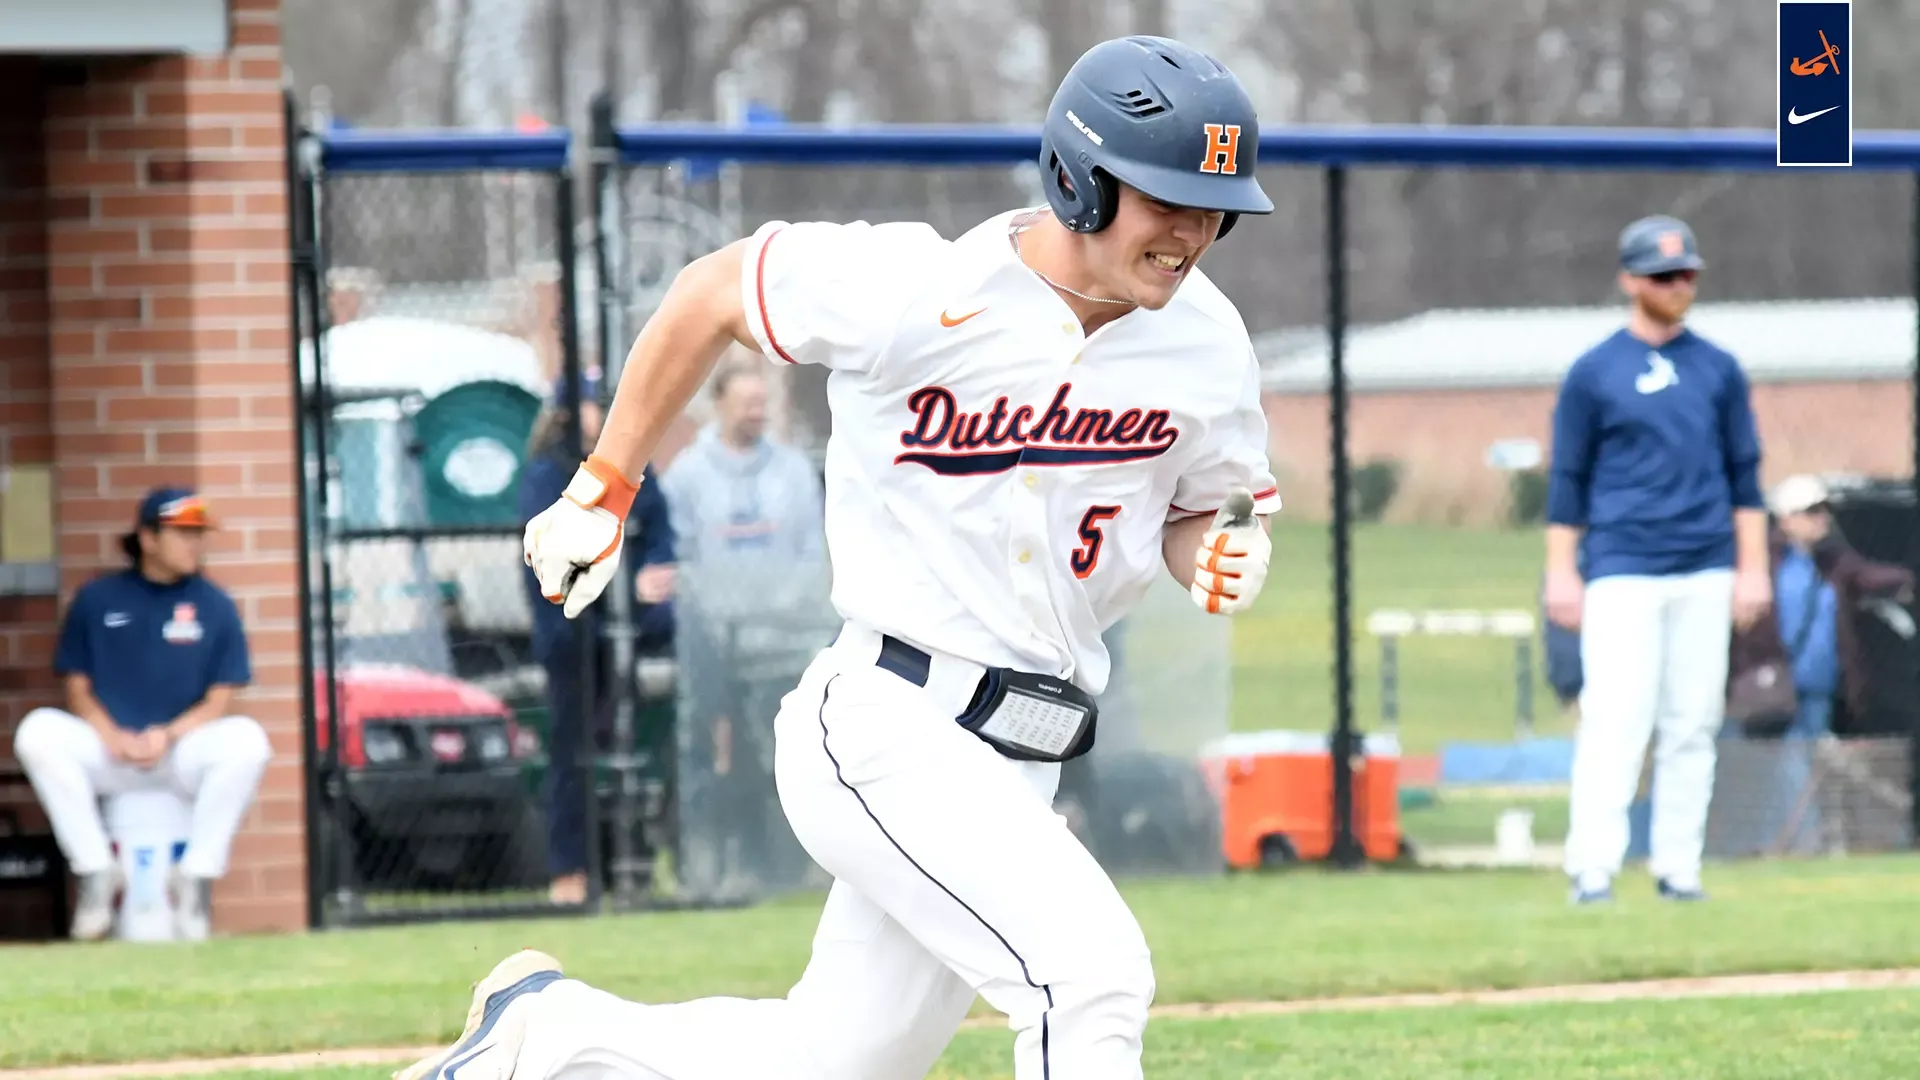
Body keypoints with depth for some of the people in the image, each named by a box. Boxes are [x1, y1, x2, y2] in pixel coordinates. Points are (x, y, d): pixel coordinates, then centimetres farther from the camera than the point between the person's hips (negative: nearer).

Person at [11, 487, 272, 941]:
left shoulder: (214, 605, 4)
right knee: (38, 732, -28)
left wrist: (169, 735, -18)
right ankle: (97, 873, -18)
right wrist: (111, 737, -16)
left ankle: (195, 879, -21)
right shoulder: (97, 599, 5)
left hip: (185, 747, 0)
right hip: (106, 747, 0)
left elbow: (220, 700, 1)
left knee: (246, 740, -31)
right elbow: (78, 689, 5)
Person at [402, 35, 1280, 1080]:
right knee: (1090, 973, -24)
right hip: (885, 727, -7)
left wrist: (1227, 558, -9)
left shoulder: (1205, 340, 0)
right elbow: (711, 291, 1)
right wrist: (601, 492, 8)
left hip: (1014, 766, 7)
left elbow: (1202, 512, 16)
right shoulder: (915, 291, -15)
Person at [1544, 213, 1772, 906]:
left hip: (1705, 574, 3)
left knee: (1693, 725, 3)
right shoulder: (1593, 374, 4)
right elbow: (1569, 480, 5)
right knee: (1615, 721, -12)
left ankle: (1678, 868, 8)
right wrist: (1561, 574, -1)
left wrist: (1752, 567, 7)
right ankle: (1593, 869, -15)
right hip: (1622, 574, -3)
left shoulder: (1718, 369, 11)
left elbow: (1744, 474, 13)